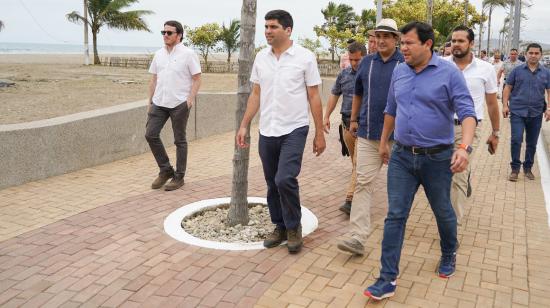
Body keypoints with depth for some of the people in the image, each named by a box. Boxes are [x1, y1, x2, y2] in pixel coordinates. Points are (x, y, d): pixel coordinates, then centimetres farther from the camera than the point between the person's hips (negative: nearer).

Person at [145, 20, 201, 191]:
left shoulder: (188, 54, -5)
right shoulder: (159, 54, 12)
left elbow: (197, 79, -6)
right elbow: (154, 80, 16)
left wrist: (190, 98, -17)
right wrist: (150, 102, 13)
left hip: (179, 104, -6)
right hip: (159, 103, 6)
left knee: (179, 141, 3)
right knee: (150, 134, -1)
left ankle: (179, 177, 14)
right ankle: (166, 170, 15)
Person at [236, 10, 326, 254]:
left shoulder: (305, 57, -6)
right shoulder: (260, 57, 7)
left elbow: (314, 97, -4)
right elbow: (255, 94, 11)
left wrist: (320, 133, -5)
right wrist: (244, 126, 5)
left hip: (294, 130, -5)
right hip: (267, 132, 5)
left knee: (285, 180, -16)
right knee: (272, 184, 11)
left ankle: (293, 227, 7)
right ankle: (280, 227, 29)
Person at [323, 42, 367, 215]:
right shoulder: (344, 74, 10)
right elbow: (334, 95, 18)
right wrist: (326, 117, 14)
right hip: (347, 123, 5)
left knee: (359, 162, -10)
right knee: (355, 161, 16)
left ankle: (351, 200, -11)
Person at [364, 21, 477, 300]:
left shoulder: (449, 73, -10)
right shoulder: (398, 72, 5)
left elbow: (467, 112, -16)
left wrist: (464, 147, -32)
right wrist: (384, 141, 23)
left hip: (437, 158, -3)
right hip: (401, 156, 3)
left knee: (443, 212, 16)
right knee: (395, 216, -1)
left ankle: (449, 255, 45)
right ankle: (388, 279, 4)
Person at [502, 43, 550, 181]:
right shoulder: (517, 70, 2)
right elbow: (508, 88, 4)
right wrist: (505, 105, -5)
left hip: (536, 114, 2)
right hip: (517, 112, -2)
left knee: (532, 143, 10)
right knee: (516, 140, -10)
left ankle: (528, 168, 25)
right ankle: (515, 168, 2)